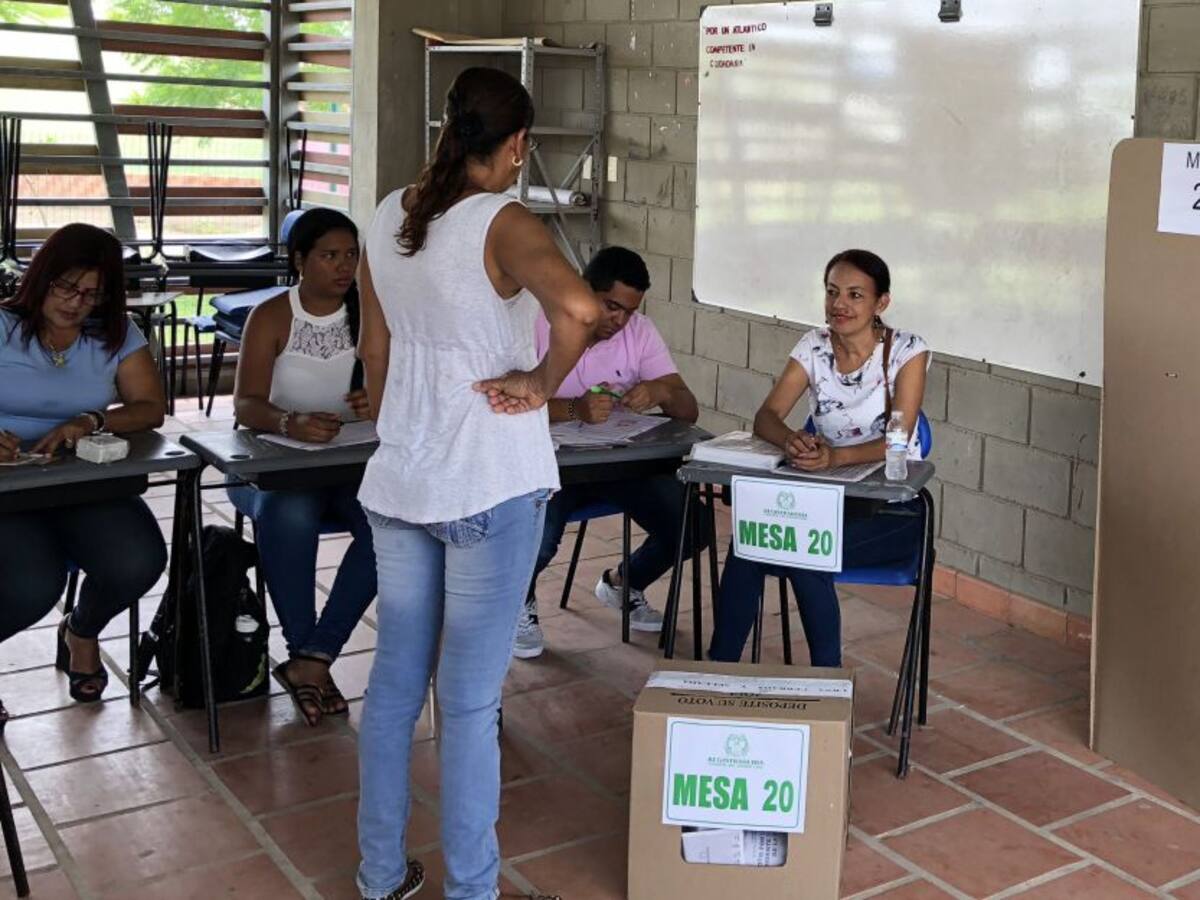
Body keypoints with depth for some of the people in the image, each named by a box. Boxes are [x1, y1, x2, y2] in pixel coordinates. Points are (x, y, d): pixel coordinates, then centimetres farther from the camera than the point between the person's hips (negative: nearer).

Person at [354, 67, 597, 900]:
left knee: (395, 678, 17)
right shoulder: (504, 224, -14)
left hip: (398, 483, 6)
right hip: (490, 487, -6)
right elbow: (579, 308, -33)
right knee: (470, 699, 3)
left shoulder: (387, 220, 6)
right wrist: (543, 383, -16)